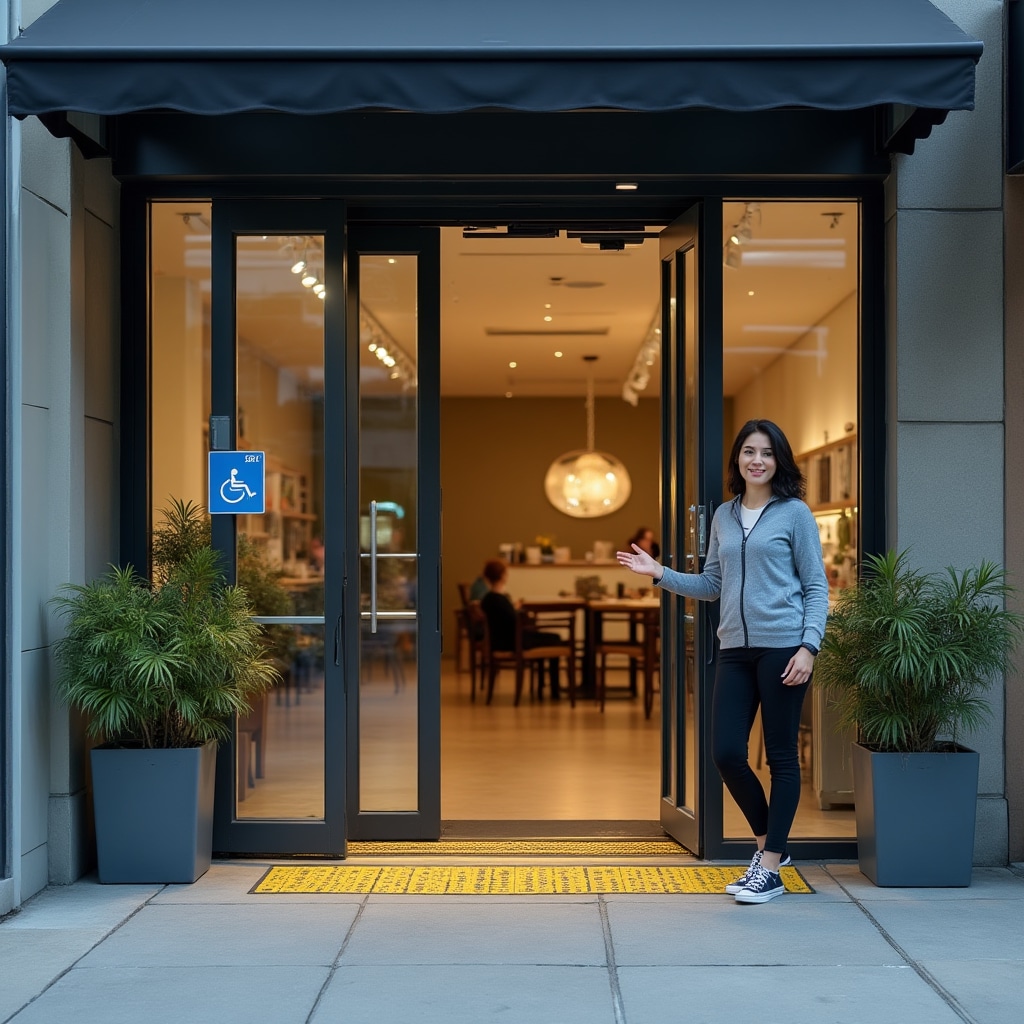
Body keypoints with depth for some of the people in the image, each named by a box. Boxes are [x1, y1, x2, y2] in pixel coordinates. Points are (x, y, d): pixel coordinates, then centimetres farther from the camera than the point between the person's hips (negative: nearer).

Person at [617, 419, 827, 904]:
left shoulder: (794, 513, 0)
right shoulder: (724, 516, 14)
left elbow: (816, 587, -1)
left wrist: (808, 646, -12)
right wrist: (660, 574, 5)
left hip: (781, 645, -5)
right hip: (735, 647, 5)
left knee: (782, 755, 1)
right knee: (726, 752, -1)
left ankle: (769, 869, 8)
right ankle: (768, 843, 22)